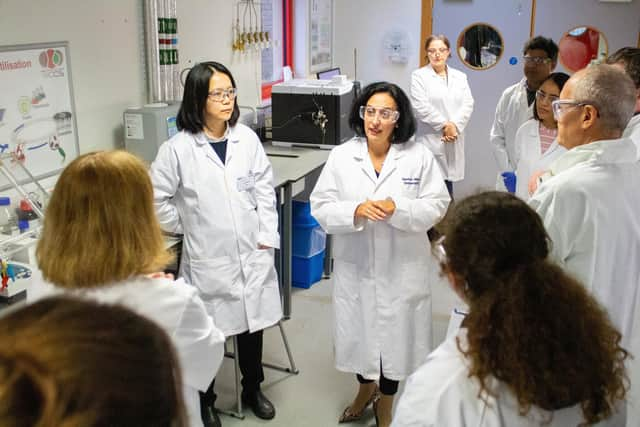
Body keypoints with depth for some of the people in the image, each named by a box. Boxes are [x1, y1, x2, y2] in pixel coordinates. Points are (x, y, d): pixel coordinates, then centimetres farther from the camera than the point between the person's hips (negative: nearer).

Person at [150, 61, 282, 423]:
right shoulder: (178, 148, -12)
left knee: (253, 323, 17)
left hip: (252, 252, 3)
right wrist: (186, 226, -1)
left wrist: (267, 236, -2)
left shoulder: (247, 138, -2)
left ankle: (253, 389, 41)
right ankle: (204, 401, 32)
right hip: (208, 257, -3)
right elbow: (156, 199, -5)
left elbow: (265, 188, 3)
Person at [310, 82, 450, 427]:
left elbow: (437, 205, -6)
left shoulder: (419, 156, -5)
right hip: (355, 266, 1)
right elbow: (321, 208, -5)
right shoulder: (341, 156, -3)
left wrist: (398, 209, -23)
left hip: (402, 268, -1)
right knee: (357, 333, 16)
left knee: (396, 336, 11)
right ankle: (365, 389, 47)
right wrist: (355, 211, -24)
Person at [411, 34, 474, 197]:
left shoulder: (460, 77, 16)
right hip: (430, 140, -4)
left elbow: (468, 105, 5)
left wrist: (454, 126, -11)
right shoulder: (419, 76, 3)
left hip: (453, 141, 4)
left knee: (447, 183, 4)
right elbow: (421, 107, -8)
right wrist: (444, 125, -11)